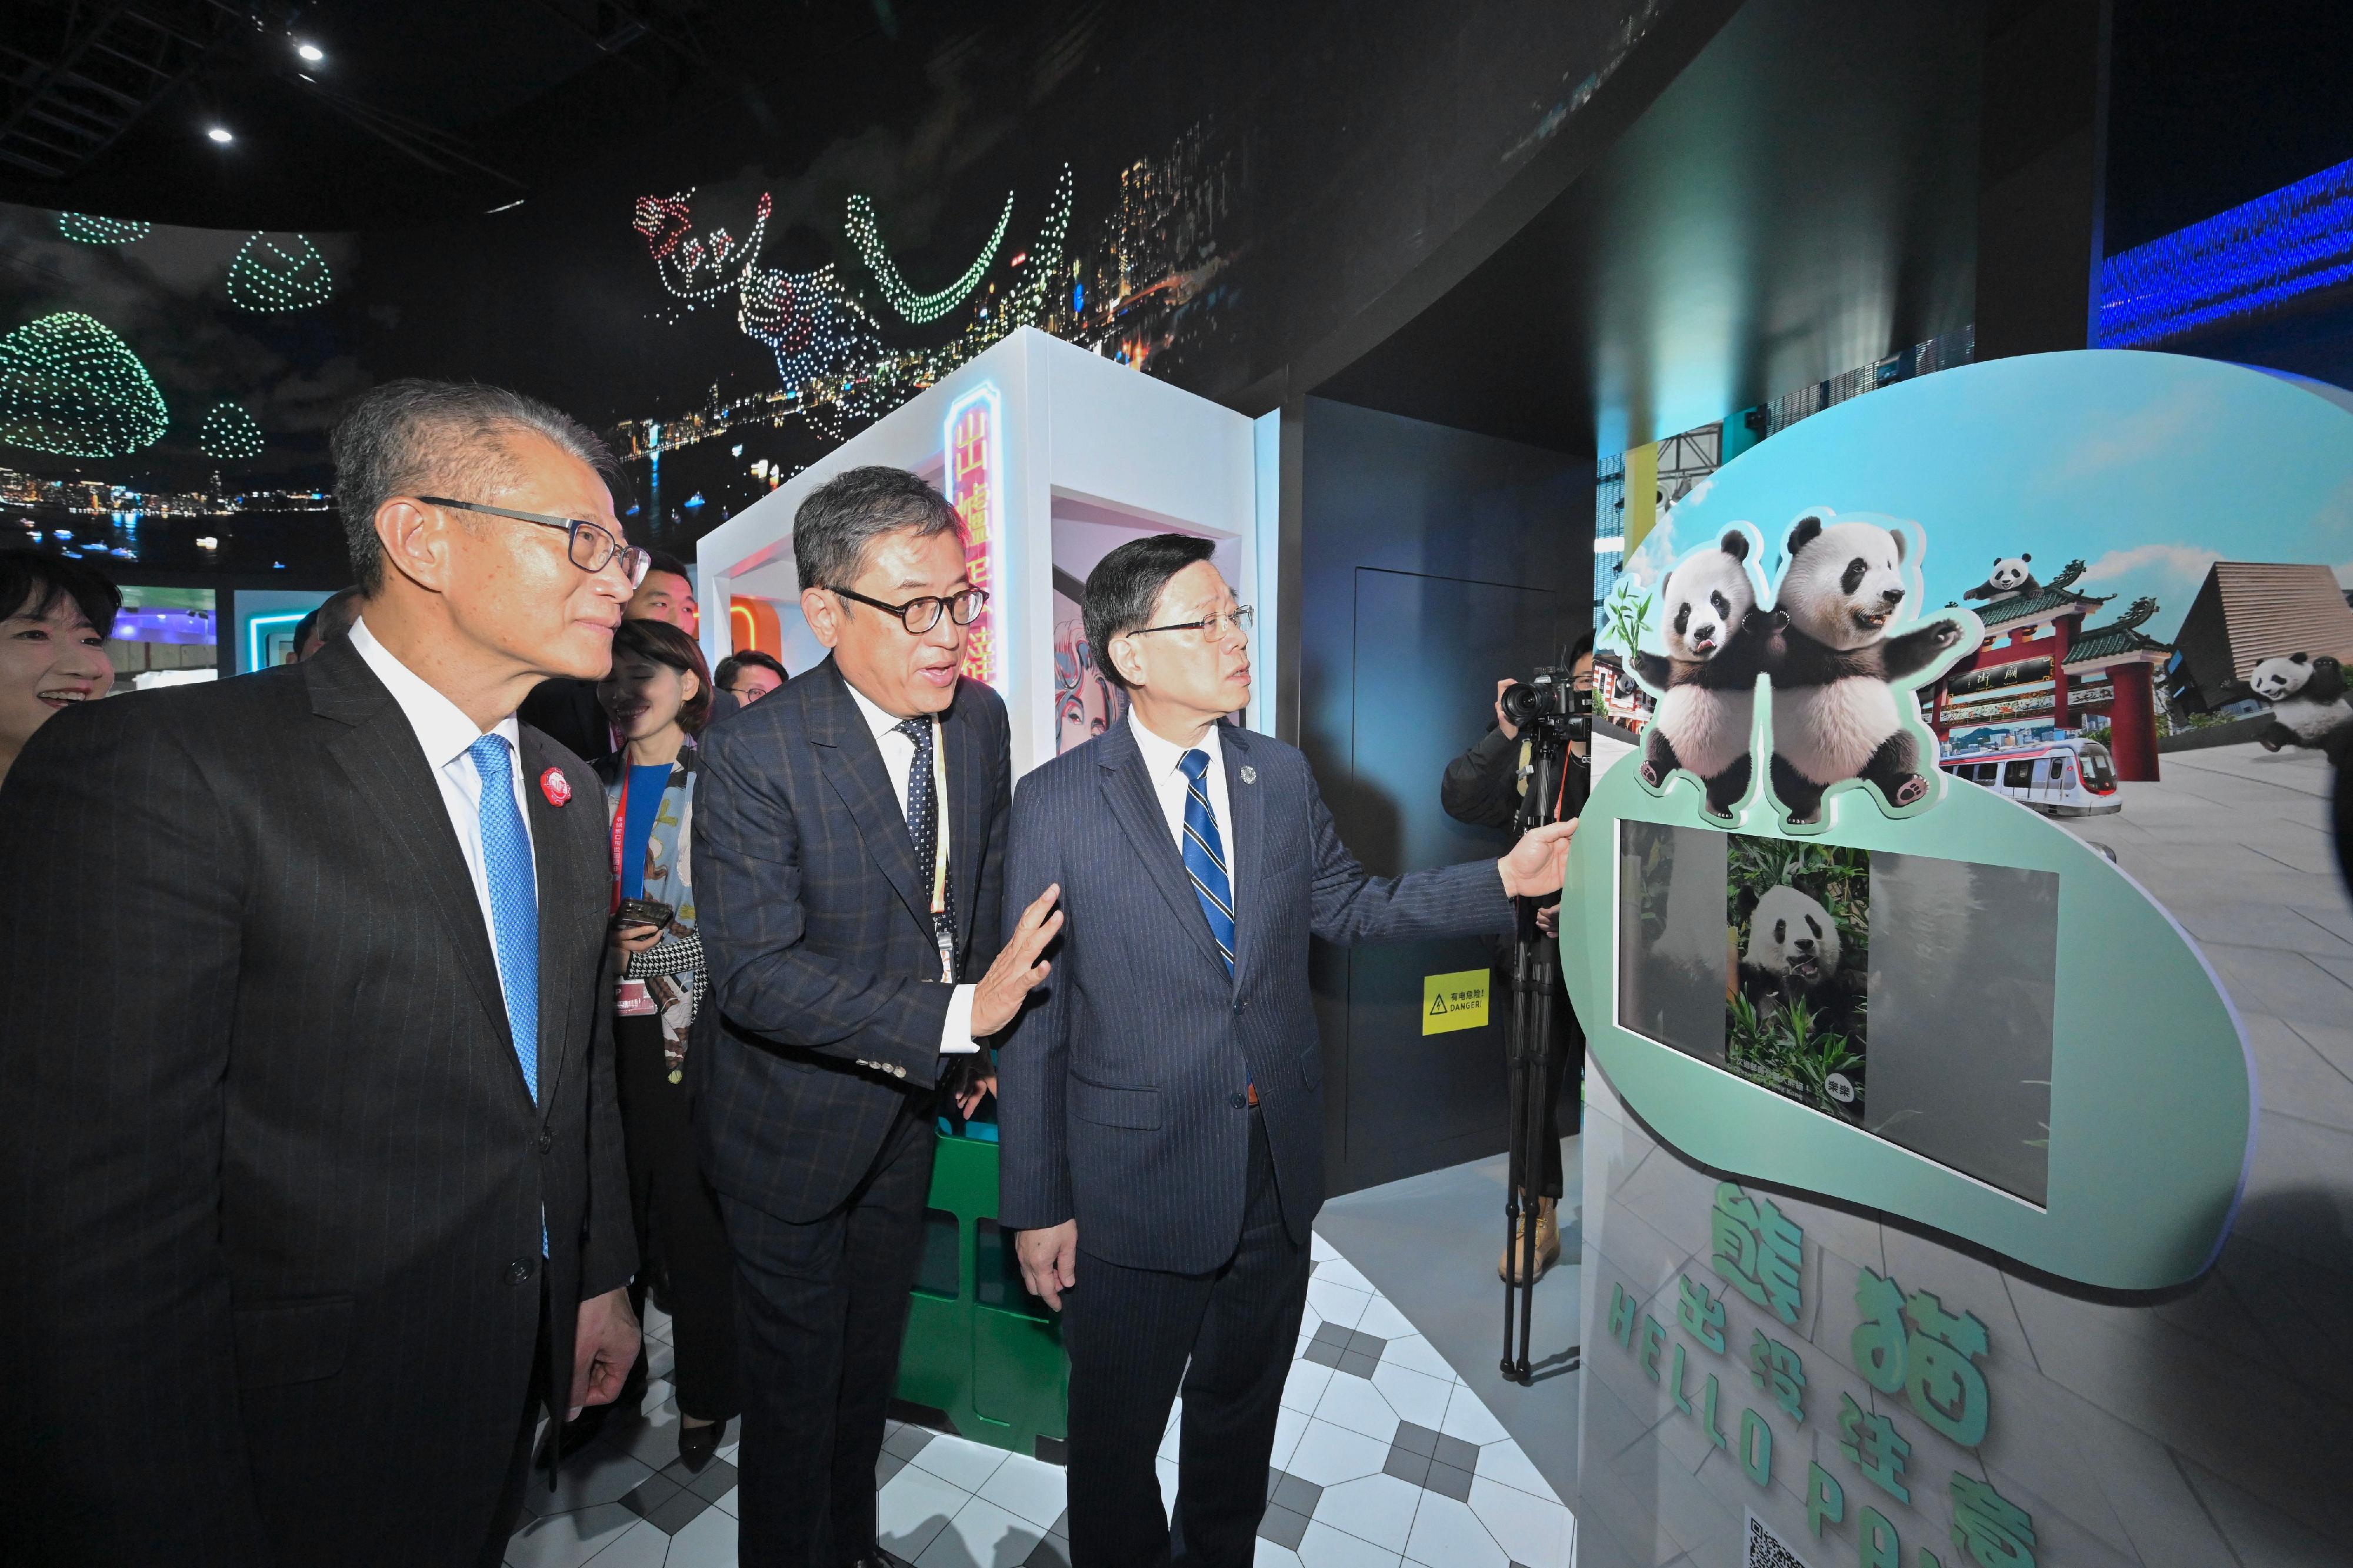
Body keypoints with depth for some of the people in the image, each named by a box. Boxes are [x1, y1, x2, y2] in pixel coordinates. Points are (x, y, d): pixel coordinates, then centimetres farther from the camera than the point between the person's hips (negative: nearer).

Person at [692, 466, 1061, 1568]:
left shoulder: (981, 718, -8)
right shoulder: (753, 754, -25)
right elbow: (755, 973, -29)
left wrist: (976, 1048, 8)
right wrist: (956, 1016, -34)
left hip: (912, 1101, 6)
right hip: (794, 1116, -5)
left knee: (871, 1362, 27)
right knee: (796, 1388, 16)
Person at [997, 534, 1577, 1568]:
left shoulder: (1282, 776, -1)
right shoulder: (1056, 803, -15)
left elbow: (1348, 908, 8)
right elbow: (1030, 1015, -11)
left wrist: (1505, 879, -2)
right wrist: (1037, 1205, -8)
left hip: (1278, 1169, 4)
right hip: (1136, 1182, -4)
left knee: (1242, 1409, 28)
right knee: (1118, 1433, 20)